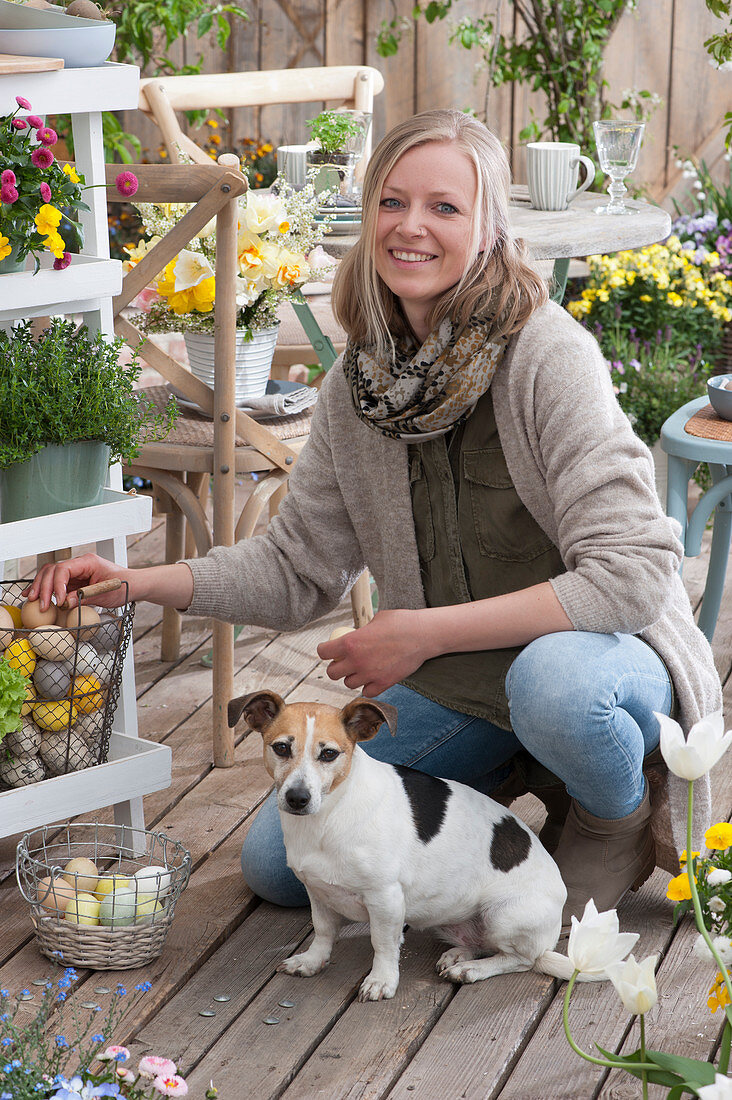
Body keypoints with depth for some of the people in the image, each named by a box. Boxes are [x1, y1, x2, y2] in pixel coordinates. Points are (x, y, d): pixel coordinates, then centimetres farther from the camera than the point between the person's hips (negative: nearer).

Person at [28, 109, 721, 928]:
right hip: (454, 688, 5)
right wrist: (140, 582, -9)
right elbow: (300, 564, 5)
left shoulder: (548, 356, -23)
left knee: (551, 677, -41)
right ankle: (492, 794, 19)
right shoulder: (360, 381, -3)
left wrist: (424, 631, -27)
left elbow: (634, 571, -28)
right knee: (277, 862, 0)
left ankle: (620, 816, -6)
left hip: (606, 656, -5)